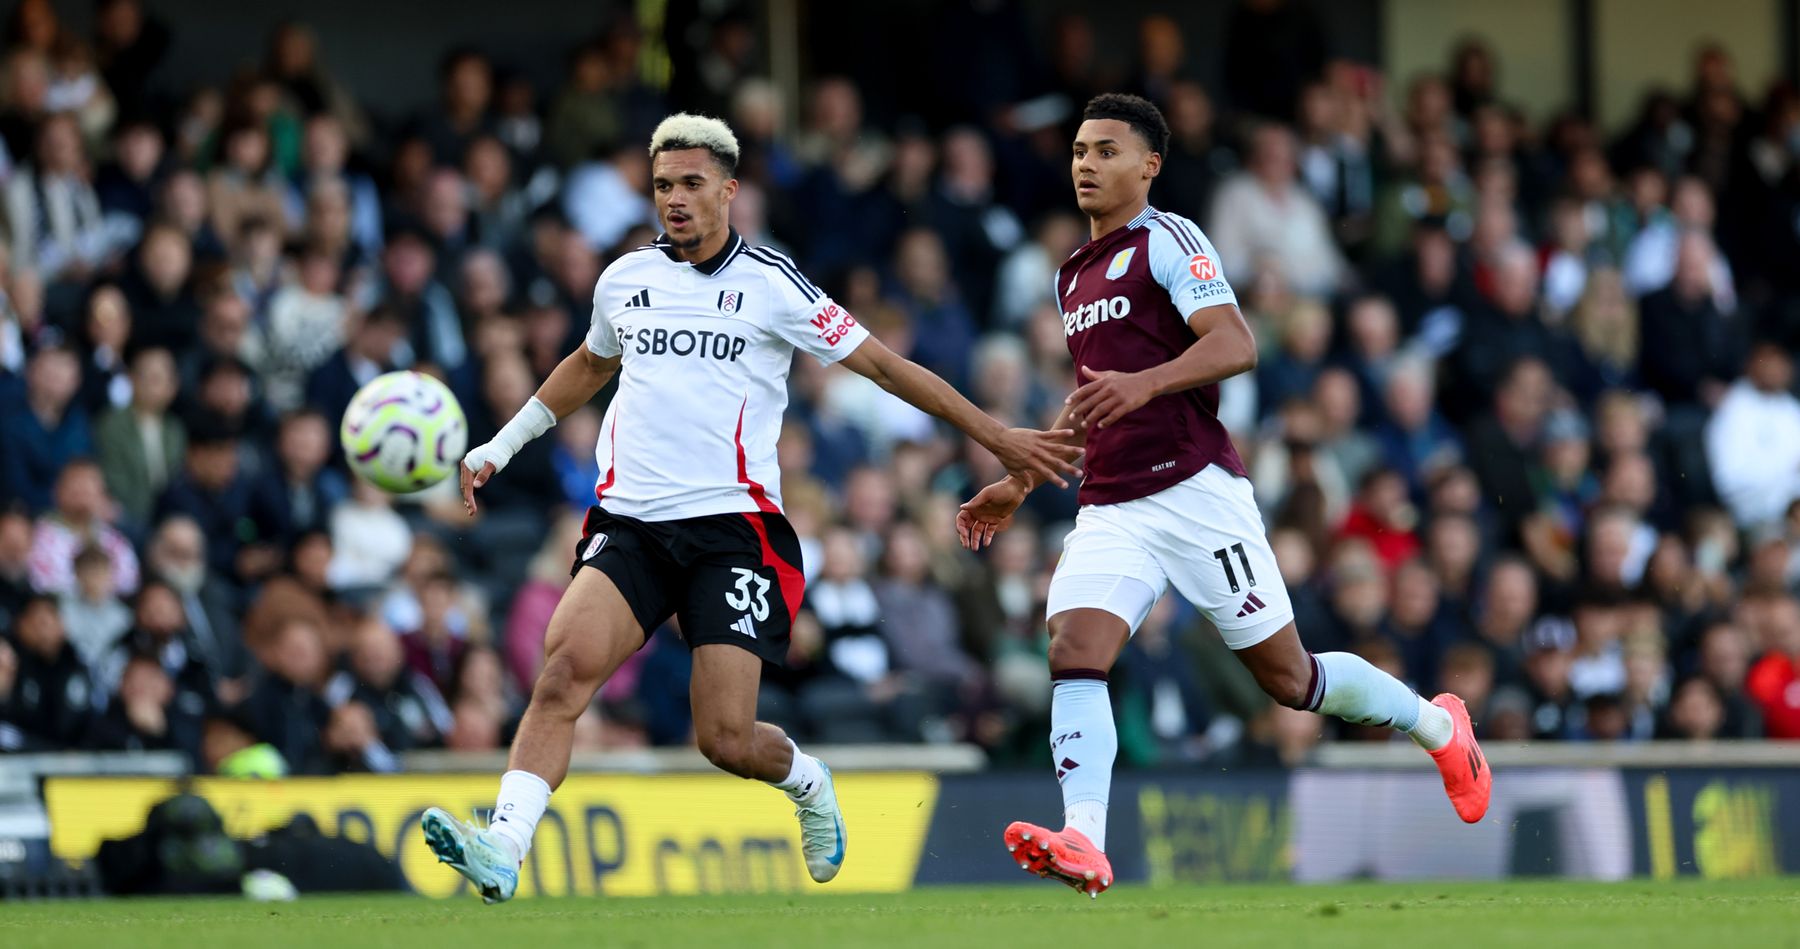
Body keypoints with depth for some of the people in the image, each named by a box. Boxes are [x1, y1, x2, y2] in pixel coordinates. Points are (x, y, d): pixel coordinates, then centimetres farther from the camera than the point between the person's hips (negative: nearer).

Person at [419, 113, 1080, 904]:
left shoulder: (770, 284, 0)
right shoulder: (626, 279, 12)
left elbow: (884, 365, 5)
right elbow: (587, 367, 34)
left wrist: (996, 438, 5)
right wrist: (499, 447, 33)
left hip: (731, 527, -3)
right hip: (629, 523, 3)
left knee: (726, 737, -10)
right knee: (566, 662, -24)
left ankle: (806, 781, 26)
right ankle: (502, 849, -32)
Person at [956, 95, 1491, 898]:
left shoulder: (1167, 241, -4)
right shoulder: (1075, 275, 21)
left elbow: (1235, 345, -17)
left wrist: (1144, 383, -32)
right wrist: (1017, 485, 27)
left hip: (1195, 491, -7)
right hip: (1110, 509, 7)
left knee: (1288, 677, 1)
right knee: (1073, 653, -18)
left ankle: (1437, 725, 25)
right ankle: (1084, 843, -29)